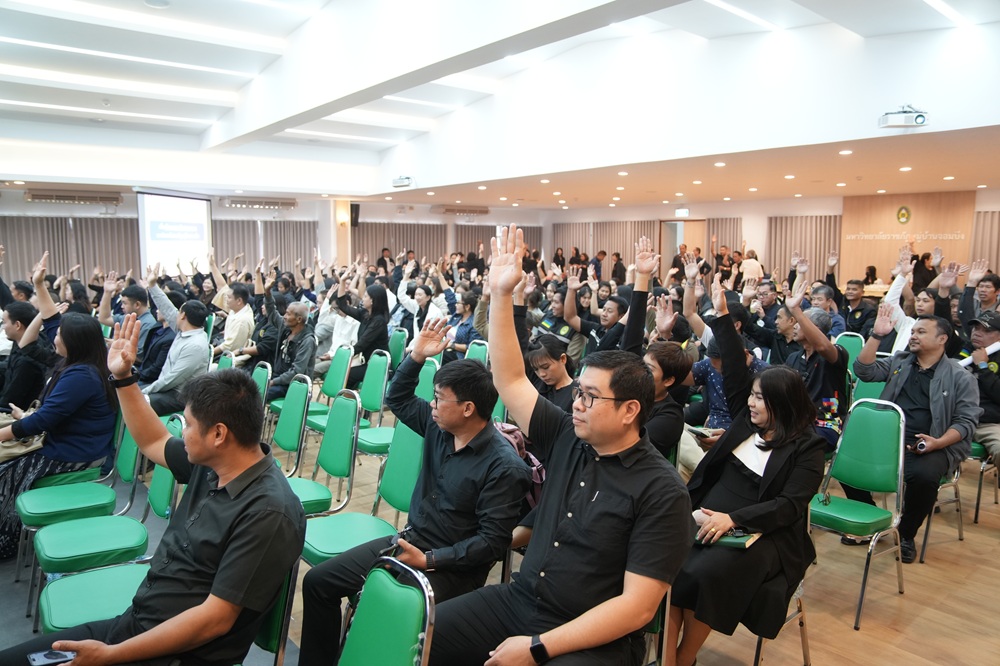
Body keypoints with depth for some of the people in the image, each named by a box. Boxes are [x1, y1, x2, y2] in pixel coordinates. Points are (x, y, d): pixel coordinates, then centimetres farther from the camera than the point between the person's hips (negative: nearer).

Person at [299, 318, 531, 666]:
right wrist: (416, 356, -2)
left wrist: (429, 560, -23)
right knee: (318, 581, 2)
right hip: (409, 540, 8)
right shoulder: (438, 426, 0)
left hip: (452, 565, -7)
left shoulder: (504, 466, -21)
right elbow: (397, 400, 15)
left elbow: (493, 541, -21)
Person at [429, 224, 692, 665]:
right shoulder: (566, 439, 1)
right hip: (518, 601, 6)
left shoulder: (661, 492, -16)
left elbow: (638, 606, -19)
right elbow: (510, 380, 2)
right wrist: (502, 296, -6)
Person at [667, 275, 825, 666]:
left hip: (760, 535, -4)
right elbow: (734, 371, 11)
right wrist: (723, 315, 9)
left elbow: (790, 505, -13)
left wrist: (733, 519, -24)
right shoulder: (747, 420, 11)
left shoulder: (807, 448, -4)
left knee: (707, 573, -32)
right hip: (705, 518, 5)